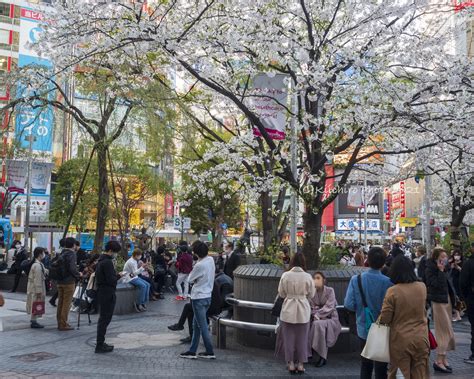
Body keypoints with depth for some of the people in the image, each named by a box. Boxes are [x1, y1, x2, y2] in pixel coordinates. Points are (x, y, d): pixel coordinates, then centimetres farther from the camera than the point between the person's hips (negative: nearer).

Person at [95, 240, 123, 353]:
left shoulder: (101, 260, 13)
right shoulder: (107, 262, -19)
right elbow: (111, 280, -23)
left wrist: (116, 275, 9)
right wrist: (119, 276, -5)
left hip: (101, 292, 10)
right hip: (108, 294, -10)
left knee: (103, 319, 18)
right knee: (105, 319, -3)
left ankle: (100, 343, 25)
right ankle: (100, 346, 2)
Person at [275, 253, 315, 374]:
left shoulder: (285, 275, -11)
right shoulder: (307, 276, -10)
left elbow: (281, 293, -2)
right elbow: (311, 295, 1)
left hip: (288, 310, 0)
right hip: (303, 310, 0)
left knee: (288, 337, 11)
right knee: (302, 337, 13)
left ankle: (291, 364, 18)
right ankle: (300, 364, 20)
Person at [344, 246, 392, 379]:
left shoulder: (356, 279, -13)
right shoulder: (388, 282, -20)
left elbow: (349, 304, -13)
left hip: (363, 329, 3)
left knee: (365, 365, 20)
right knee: (380, 367, 12)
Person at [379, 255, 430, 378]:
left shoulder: (393, 291, -16)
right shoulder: (422, 287, -3)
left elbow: (384, 319, -12)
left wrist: (379, 319, 9)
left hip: (401, 340, -3)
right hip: (421, 338, 4)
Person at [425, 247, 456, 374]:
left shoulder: (443, 268, 11)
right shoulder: (430, 269, -13)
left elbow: (447, 285, 16)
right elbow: (438, 284, -24)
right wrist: (440, 271, -22)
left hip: (447, 301, 8)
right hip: (438, 302, -8)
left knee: (445, 331, 11)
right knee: (445, 331, -7)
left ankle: (444, 358, 18)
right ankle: (439, 361, -2)